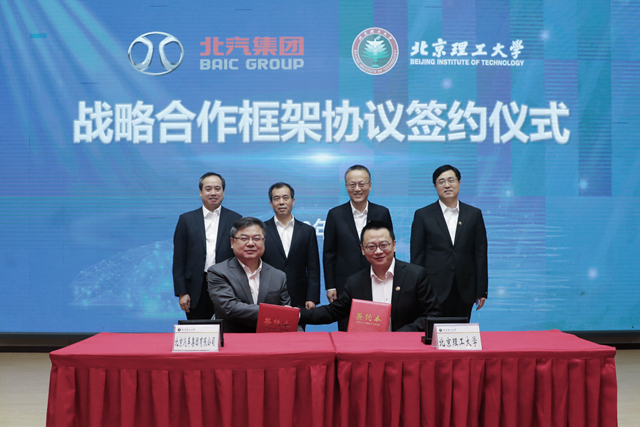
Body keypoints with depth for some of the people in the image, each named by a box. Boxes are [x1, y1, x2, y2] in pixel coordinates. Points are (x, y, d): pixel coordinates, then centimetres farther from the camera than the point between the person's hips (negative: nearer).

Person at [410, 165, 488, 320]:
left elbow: (480, 254, 8)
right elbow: (417, 256, 2)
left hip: (464, 291, 2)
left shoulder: (474, 214, 8)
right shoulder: (422, 215, 3)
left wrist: (482, 290, 4)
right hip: (434, 290, -2)